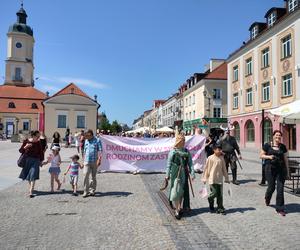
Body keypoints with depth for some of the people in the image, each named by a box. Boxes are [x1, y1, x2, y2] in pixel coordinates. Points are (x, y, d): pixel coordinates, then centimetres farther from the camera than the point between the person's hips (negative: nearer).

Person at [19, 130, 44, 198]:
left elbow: (41, 152, 5)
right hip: (27, 160, 2)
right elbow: (20, 151, -1)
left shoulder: (38, 143, -4)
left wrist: (41, 161, 6)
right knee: (27, 175, 16)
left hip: (35, 160, -2)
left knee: (33, 176, -10)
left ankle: (31, 192, -13)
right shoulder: (26, 141, -5)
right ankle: (31, 187, 40)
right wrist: (25, 147, -20)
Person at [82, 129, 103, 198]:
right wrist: (83, 160, 18)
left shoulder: (97, 140, -1)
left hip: (94, 161, -3)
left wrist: (99, 160, -16)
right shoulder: (86, 141, 14)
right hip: (87, 161, 3)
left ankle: (92, 191, 18)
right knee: (85, 176, -8)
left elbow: (100, 151, -7)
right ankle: (86, 191, -3)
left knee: (93, 177, 7)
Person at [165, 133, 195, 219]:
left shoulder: (186, 151, 6)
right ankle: (177, 210, 8)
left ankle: (179, 208, 29)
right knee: (176, 191, -2)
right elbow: (169, 164, -2)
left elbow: (190, 163, 6)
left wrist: (192, 173, -1)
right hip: (175, 173, -4)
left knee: (182, 190, 11)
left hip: (184, 173, 4)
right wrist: (167, 175, -4)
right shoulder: (173, 151, -5)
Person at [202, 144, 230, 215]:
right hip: (212, 179, -4)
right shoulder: (210, 158, -8)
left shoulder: (221, 158, 5)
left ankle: (220, 208, 15)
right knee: (214, 193, -4)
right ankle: (211, 206, 24)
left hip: (220, 179, 4)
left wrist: (226, 178, 15)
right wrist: (205, 179, -1)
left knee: (220, 194, 5)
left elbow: (224, 169, 13)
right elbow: (207, 169, -3)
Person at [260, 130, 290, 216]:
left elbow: (285, 159, 10)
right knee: (271, 187, 5)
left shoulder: (283, 147, 6)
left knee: (280, 189, -1)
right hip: (270, 168, -2)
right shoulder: (267, 145, 0)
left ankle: (280, 209, 9)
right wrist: (269, 156, -16)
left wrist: (287, 171, 9)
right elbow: (261, 155, 4)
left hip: (281, 169, 2)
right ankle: (267, 198, 40)